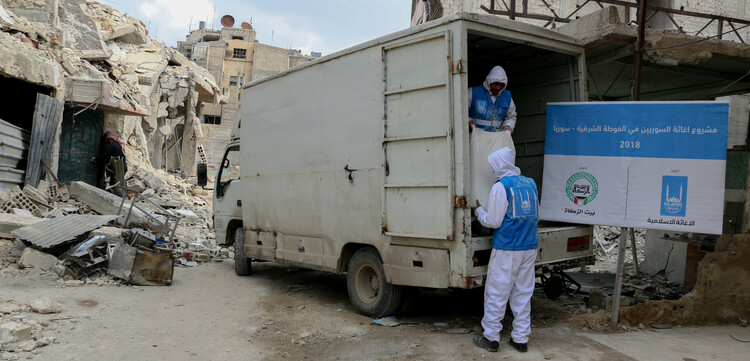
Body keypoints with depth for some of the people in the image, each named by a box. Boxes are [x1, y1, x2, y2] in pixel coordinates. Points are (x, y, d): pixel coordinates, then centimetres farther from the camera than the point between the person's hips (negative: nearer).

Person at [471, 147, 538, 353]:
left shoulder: (501, 187, -12)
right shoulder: (530, 184, 10)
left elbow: (493, 221, -11)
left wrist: (478, 211, 6)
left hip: (506, 250, -6)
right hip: (529, 247, 7)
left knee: (496, 293, 3)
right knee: (523, 293, 12)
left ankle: (491, 338, 9)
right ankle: (521, 338, 17)